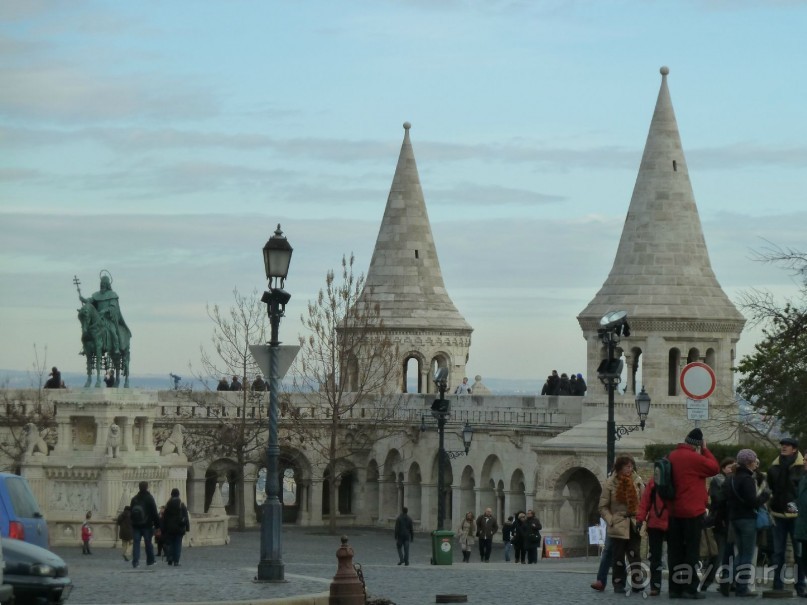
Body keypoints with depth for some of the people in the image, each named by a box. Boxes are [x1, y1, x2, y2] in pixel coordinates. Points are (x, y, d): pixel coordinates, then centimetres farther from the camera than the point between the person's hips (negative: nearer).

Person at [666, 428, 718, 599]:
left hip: (674, 511, 7)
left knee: (675, 551, 8)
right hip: (692, 511, -7)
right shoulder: (694, 458, -14)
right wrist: (705, 450, 3)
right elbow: (714, 468, -4)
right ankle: (690, 588, -6)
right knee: (692, 551, -4)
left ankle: (675, 588, 8)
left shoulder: (673, 456, 10)